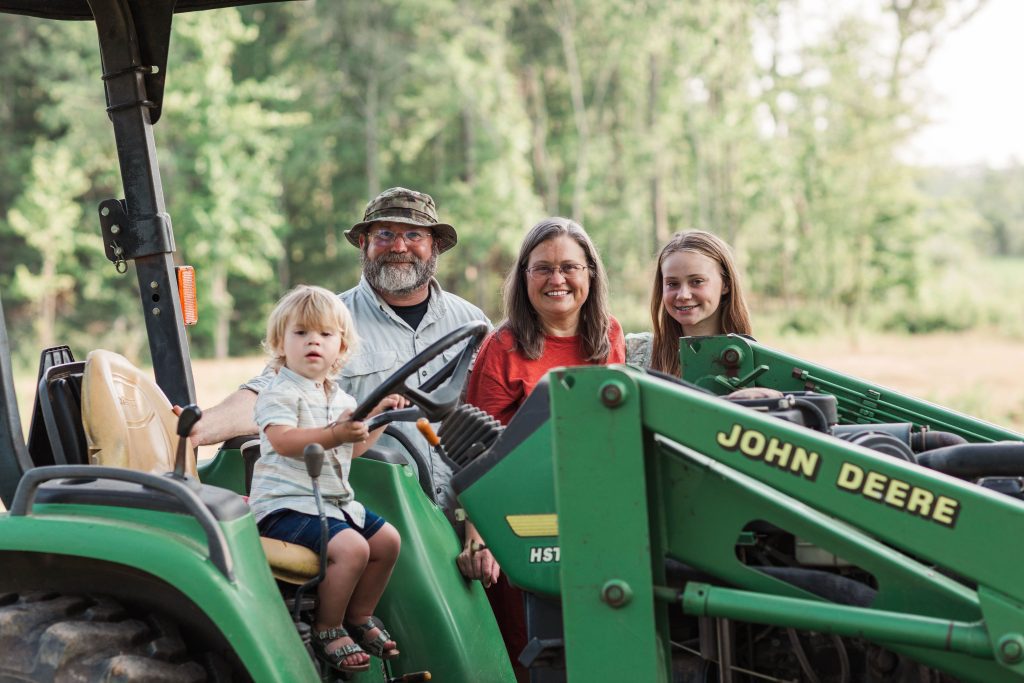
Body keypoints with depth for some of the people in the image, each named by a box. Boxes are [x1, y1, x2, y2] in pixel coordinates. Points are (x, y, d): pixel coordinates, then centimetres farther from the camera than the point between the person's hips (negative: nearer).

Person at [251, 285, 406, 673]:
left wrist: (379, 416, 15)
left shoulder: (341, 400, 17)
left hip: (335, 501, 9)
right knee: (351, 548, -26)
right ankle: (327, 631, -9)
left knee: (387, 540, 8)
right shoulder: (280, 393, -10)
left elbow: (353, 448, 26)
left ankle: (359, 617, 23)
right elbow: (283, 440, -27)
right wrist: (334, 434, -37)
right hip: (286, 504, -9)